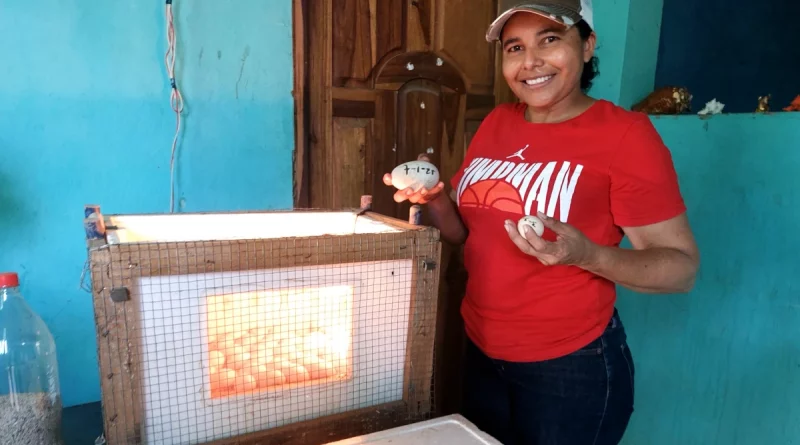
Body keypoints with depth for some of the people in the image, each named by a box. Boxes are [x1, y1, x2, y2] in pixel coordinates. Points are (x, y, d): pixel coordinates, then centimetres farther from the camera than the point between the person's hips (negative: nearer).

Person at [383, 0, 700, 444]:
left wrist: (585, 254, -29)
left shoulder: (625, 133, -14)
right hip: (482, 353, 6)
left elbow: (681, 267, -13)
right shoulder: (496, 122, 2)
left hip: (571, 367, -5)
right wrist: (435, 199, -10)